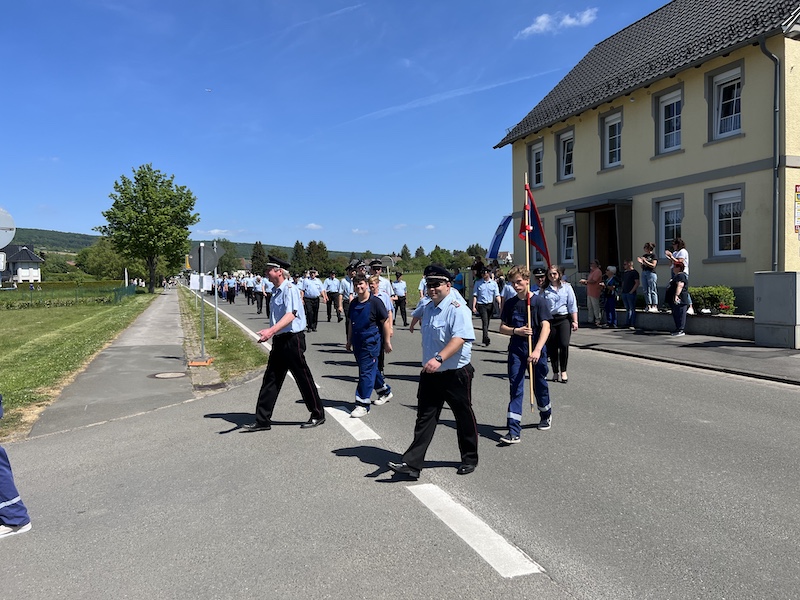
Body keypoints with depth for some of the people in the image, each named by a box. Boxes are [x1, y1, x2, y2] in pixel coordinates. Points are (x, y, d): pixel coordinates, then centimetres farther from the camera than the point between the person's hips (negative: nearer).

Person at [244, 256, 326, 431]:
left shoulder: (290, 289, -15)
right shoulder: (276, 291, 13)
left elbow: (291, 314, -29)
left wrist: (272, 330, -40)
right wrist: (271, 333, 20)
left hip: (292, 339, -9)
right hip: (279, 340, 9)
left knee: (304, 378, 3)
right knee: (270, 379, 8)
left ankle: (318, 415, 18)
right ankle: (262, 420, 13)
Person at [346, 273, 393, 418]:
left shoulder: (375, 302, -11)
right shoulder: (353, 303, 8)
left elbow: (385, 322, -9)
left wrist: (387, 342, -8)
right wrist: (349, 342, 19)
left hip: (371, 342, -7)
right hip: (358, 342, 7)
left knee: (366, 372, -7)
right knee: (370, 369, 18)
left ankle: (363, 404, -3)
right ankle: (384, 391, 40)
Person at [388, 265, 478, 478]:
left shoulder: (457, 308, -16)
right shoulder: (428, 308, 10)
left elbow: (459, 338, -31)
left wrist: (439, 359, -41)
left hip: (456, 374, -6)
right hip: (430, 374, 7)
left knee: (464, 418, 11)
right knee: (424, 419, 5)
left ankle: (469, 459, 30)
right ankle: (412, 463, 5)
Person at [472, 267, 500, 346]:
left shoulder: (494, 283, 7)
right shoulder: (478, 283, 3)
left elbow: (497, 295, 4)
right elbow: (475, 295, 3)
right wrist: (473, 306, -4)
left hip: (490, 305, 3)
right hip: (481, 305, -2)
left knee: (487, 323, 11)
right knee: (485, 322, -16)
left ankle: (484, 339, 24)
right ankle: (486, 338, -24)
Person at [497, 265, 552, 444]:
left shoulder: (539, 300, -6)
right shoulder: (510, 304, 6)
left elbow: (546, 327, -14)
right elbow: (502, 327, 10)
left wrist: (537, 350, -25)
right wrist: (516, 331, -11)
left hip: (537, 350, -2)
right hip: (516, 350, 2)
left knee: (540, 385, 13)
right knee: (515, 389, -3)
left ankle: (546, 415, 43)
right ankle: (513, 431, -5)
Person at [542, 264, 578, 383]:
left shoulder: (566, 287, 5)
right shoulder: (545, 290, 5)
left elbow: (572, 305, 4)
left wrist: (575, 321, 0)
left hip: (564, 318, -1)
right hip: (550, 320, 1)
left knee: (564, 344, -15)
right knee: (552, 347, 4)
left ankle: (563, 371, -2)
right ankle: (555, 372, 18)